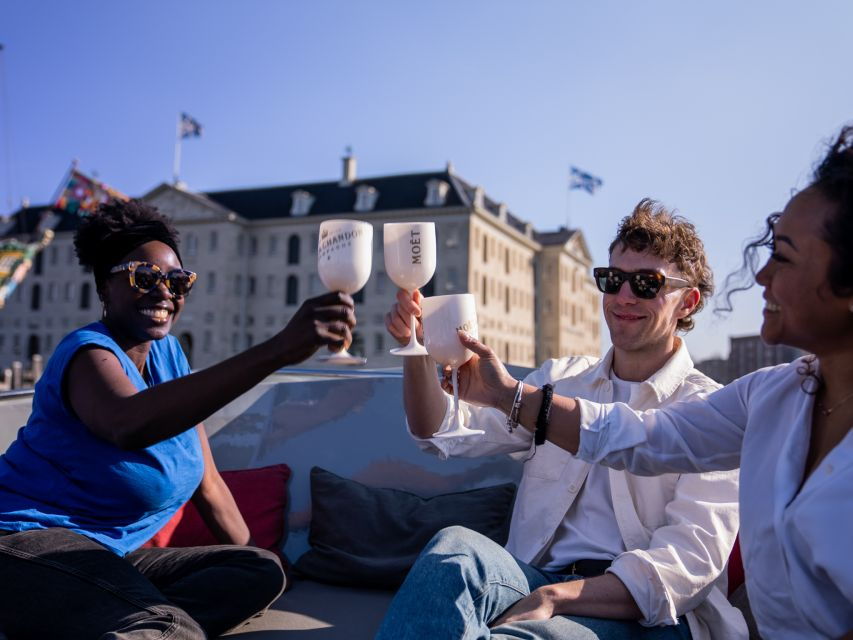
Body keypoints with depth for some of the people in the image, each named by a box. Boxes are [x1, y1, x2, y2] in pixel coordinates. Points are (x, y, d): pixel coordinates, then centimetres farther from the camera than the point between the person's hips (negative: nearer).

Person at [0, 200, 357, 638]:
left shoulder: (168, 353, 9)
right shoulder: (88, 352, -14)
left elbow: (207, 482, 14)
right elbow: (129, 424, -41)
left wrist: (251, 564, 11)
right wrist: (278, 350, -47)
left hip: (113, 557, 11)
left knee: (262, 570, -8)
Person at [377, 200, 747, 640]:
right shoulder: (561, 380, 15)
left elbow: (691, 559, -11)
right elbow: (443, 431, 9)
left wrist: (553, 598, -24)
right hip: (540, 582, 4)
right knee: (456, 546, -30)